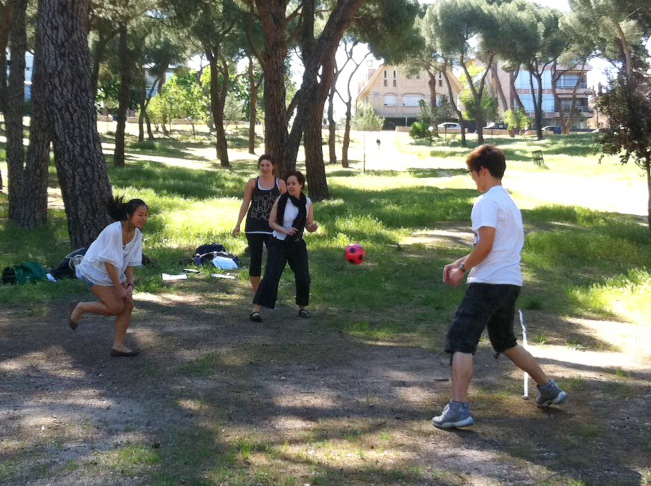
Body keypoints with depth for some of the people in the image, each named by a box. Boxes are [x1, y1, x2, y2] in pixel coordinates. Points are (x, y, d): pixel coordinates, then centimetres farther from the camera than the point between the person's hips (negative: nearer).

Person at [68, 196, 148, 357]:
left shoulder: (137, 234, -5)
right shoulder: (114, 231, -29)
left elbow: (130, 263, 2)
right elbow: (109, 262, -26)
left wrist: (130, 285, -9)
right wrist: (119, 288, -22)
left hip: (115, 272, 8)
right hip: (95, 270, -8)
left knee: (128, 305, -2)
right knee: (116, 307, -14)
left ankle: (118, 345, 8)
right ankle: (80, 308, 9)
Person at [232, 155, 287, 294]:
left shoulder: (280, 184, 4)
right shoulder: (252, 183, 4)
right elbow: (245, 204, 4)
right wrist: (238, 225, -2)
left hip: (273, 228, 0)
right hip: (254, 227, 0)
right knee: (255, 261, 4)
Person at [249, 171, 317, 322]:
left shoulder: (308, 203, -2)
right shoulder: (281, 201, -11)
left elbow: (308, 226, 6)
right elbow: (271, 222, -6)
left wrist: (313, 227, -18)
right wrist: (284, 230, -23)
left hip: (297, 245, 3)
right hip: (279, 244, -3)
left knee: (303, 277, 2)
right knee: (270, 276, -12)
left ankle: (302, 308, 24)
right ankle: (256, 310, -10)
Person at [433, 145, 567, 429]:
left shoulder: (487, 201, -11)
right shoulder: (509, 201, 18)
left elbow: (486, 245, -20)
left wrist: (462, 269, -7)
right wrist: (461, 263, 15)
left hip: (488, 282, -9)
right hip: (511, 282, 9)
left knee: (461, 341, -9)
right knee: (505, 341, 25)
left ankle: (458, 408, -17)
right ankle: (548, 389, 32)